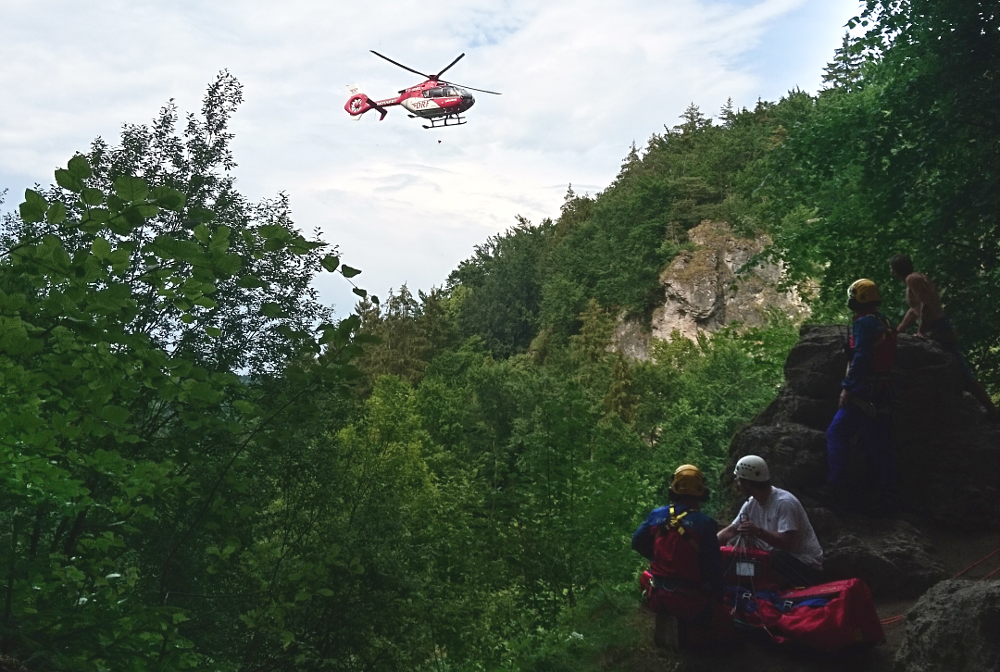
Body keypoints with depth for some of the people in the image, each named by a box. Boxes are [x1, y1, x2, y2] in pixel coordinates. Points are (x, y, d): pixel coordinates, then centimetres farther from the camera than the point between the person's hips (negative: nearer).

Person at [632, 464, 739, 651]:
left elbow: (637, 542, 9)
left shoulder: (657, 515, -3)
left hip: (657, 596, 7)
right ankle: (686, 633, -11)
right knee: (728, 635, 8)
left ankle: (667, 619, 16)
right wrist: (718, 593, 6)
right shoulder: (704, 523, -15)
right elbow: (713, 566, -11)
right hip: (690, 599, -6)